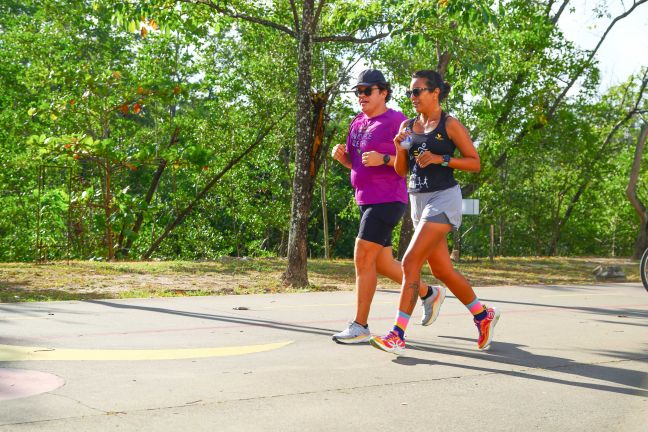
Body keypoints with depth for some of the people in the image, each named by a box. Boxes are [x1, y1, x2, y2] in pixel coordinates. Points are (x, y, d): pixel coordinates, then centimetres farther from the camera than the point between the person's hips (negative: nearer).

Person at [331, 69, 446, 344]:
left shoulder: (395, 121, -9)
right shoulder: (358, 124, 15)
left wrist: (383, 159, -25)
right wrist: (342, 156, 3)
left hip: (387, 199, -9)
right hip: (366, 200, 9)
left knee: (363, 258, -13)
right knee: (381, 263, 14)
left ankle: (360, 326, -5)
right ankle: (429, 294, 32)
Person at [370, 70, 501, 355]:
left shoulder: (450, 125, -6)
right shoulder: (407, 126, 11)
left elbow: (474, 163, -5)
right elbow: (401, 171, 13)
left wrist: (441, 159, -17)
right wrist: (399, 149, -6)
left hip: (443, 198, -7)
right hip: (418, 200, 7)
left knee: (411, 262, -16)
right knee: (442, 270, 11)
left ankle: (398, 336, -13)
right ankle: (484, 315, 31)